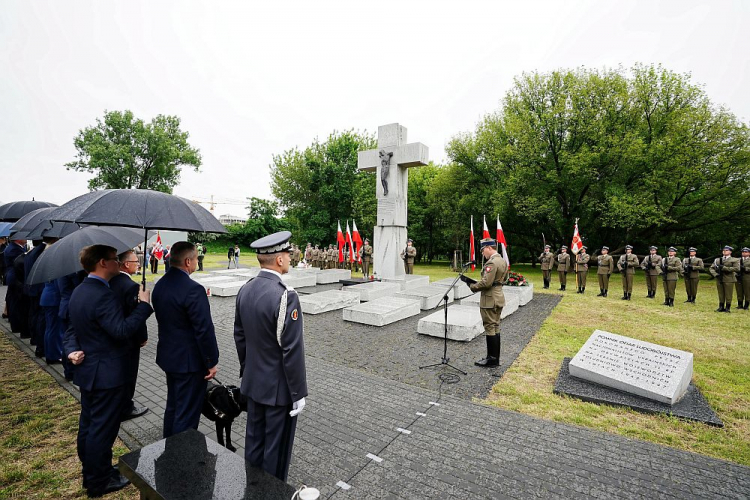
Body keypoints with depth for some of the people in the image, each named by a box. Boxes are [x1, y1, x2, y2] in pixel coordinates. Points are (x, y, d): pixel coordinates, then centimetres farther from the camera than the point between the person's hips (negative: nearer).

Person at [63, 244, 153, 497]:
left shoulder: (79, 291, 8)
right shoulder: (103, 295, -26)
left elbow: (72, 329, 13)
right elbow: (122, 331, -30)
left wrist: (71, 350, 1)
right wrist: (144, 304, -25)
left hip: (87, 371, 10)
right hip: (107, 374, -10)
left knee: (88, 424, 22)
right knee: (102, 428, 5)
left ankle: (90, 472, 38)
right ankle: (99, 482, 21)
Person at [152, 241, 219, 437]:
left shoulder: (160, 284, 2)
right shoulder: (193, 289, -25)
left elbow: (164, 319, 10)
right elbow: (204, 330, -23)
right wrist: (212, 362, -14)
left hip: (168, 356, 9)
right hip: (189, 361, -9)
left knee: (172, 406, 26)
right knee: (187, 414, 7)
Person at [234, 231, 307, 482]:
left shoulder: (245, 290, -3)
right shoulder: (285, 296, -28)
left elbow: (239, 336, 8)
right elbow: (292, 351, -25)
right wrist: (298, 393, -13)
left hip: (252, 383, 8)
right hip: (279, 387, -7)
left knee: (253, 440, 25)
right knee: (276, 447, 14)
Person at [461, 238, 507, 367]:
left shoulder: (492, 262, -19)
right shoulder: (503, 261, 12)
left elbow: (486, 283, -25)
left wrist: (471, 285, -9)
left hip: (490, 300, -10)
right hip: (498, 298, 10)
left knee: (490, 329, -1)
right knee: (496, 328, 14)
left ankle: (492, 359, 8)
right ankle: (495, 357, 22)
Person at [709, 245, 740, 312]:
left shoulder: (735, 260, 3)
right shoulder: (717, 260, 14)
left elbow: (737, 269, -11)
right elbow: (711, 268, 11)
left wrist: (724, 268, -18)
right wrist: (715, 274, -6)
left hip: (729, 280, -3)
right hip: (719, 279, 3)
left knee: (728, 295, 0)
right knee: (721, 294, 7)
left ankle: (727, 308, 8)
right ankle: (721, 307, 14)